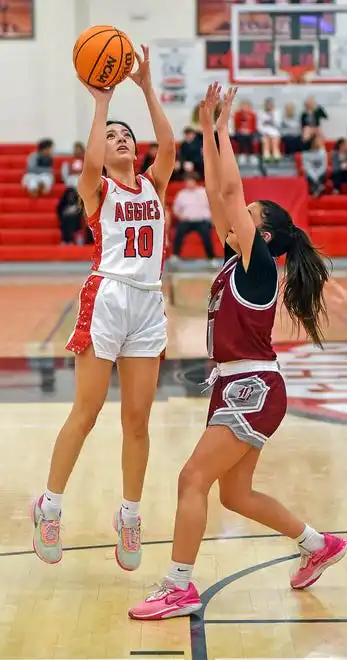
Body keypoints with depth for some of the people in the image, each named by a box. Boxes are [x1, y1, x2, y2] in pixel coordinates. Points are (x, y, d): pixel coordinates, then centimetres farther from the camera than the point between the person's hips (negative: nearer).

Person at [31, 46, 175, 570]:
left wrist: (147, 86, -6)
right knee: (86, 412, -1)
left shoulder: (153, 184, 13)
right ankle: (50, 506, 12)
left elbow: (169, 145, -4)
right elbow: (91, 161, -20)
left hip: (149, 304, 4)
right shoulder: (96, 187, 3)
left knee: (137, 418, 5)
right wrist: (101, 101, -12)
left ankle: (130, 515, 17)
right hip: (107, 298, -4)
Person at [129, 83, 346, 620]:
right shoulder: (237, 259, 13)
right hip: (236, 387, 9)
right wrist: (207, 127, 12)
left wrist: (224, 128, -5)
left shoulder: (259, 263, -9)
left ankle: (180, 589, -7)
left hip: (253, 390, -9)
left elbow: (232, 190, -14)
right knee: (235, 494, 15)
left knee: (193, 479, -12)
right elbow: (217, 193, 13)